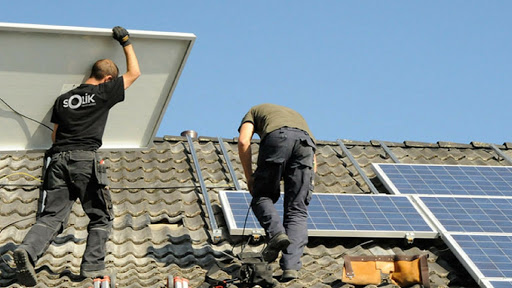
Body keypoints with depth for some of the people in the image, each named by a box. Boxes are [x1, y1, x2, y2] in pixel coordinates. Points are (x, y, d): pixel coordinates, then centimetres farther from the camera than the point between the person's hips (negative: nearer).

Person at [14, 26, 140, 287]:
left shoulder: (63, 99, 21)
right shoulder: (103, 92, 7)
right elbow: (134, 72, 19)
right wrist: (126, 42, 29)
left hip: (58, 158, 5)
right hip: (86, 160, -5)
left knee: (51, 216, -1)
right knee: (101, 216, 6)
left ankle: (28, 249, -27)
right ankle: (93, 266, -7)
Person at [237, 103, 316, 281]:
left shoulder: (255, 111, 36)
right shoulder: (296, 115, 46)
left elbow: (243, 141, 13)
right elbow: (313, 162, 37)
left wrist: (249, 178, 17)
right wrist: (307, 188, 39)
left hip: (276, 139, -3)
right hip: (306, 143, 3)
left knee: (262, 197, 15)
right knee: (297, 211, 5)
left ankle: (276, 232, -12)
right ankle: (291, 266, -9)